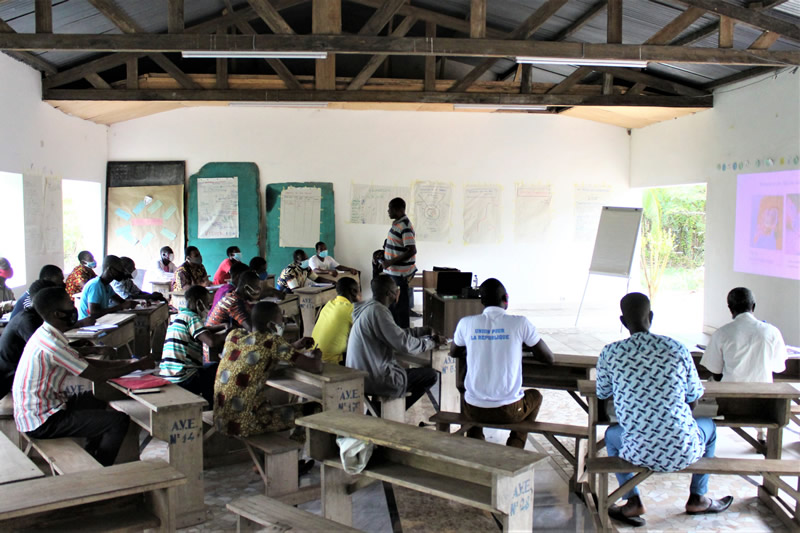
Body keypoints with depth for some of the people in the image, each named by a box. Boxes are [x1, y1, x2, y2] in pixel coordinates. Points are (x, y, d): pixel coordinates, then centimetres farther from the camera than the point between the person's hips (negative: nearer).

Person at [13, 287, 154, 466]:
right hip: (42, 422, -11)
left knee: (97, 402, 29)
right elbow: (97, 376, -22)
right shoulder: (51, 344, -26)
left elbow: (84, 362, 13)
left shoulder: (45, 335, 5)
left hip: (37, 410, 11)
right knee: (119, 421, -14)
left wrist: (125, 363, 6)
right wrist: (137, 366, -10)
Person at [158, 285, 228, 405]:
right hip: (182, 381, -10)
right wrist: (228, 332, -8)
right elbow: (212, 341, -25)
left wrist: (224, 326, 30)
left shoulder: (179, 316, 17)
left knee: (213, 366, 25)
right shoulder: (192, 318, -13)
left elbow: (203, 330, 36)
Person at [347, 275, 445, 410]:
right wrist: (432, 342, -5)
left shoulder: (369, 307, 10)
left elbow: (398, 333, 20)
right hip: (375, 380, -10)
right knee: (430, 375, 1)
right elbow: (405, 344, -21)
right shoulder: (378, 311, -21)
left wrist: (426, 331, 17)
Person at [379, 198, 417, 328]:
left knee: (400, 306, -1)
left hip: (400, 273, -10)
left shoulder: (405, 227, -20)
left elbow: (412, 250, -26)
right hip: (392, 272, 10)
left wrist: (391, 262, -22)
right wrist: (384, 254, 10)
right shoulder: (396, 224, 11)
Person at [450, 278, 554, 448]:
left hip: (474, 410, 2)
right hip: (509, 412, -2)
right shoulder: (520, 323, -9)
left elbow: (454, 353, 18)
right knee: (535, 396, 31)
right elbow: (549, 358, 3)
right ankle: (513, 450, 21)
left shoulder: (466, 323, -3)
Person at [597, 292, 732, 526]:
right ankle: (697, 499, 40)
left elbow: (602, 395, 10)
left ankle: (633, 502, 23)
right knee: (709, 426, 34)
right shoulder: (677, 349, -6)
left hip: (639, 453, 0)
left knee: (611, 434, 34)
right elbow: (694, 399, 7)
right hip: (683, 453, 1)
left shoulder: (610, 354, -8)